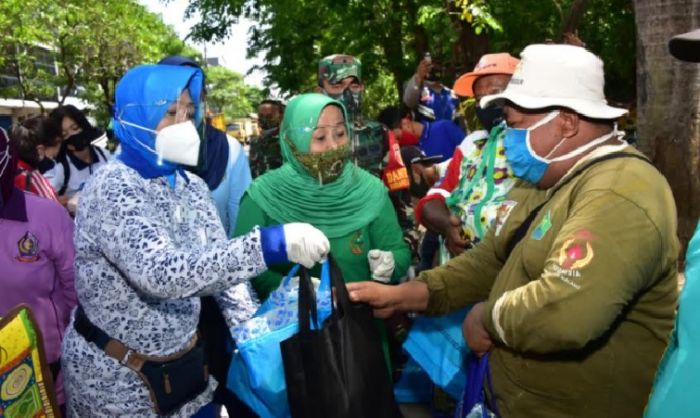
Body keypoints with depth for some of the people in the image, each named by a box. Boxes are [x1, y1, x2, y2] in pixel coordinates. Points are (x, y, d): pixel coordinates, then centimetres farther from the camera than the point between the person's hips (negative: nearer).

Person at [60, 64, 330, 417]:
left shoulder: (191, 187, 0)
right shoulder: (111, 188, -21)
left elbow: (219, 262, -1)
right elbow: (162, 272, -36)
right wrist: (267, 245, -44)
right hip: (115, 378, -6)